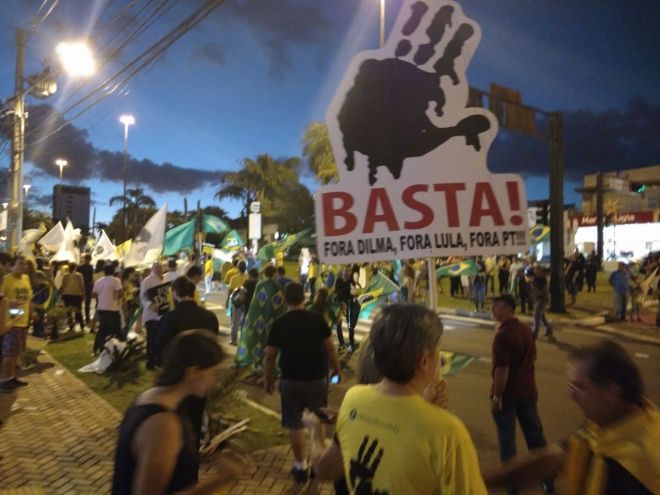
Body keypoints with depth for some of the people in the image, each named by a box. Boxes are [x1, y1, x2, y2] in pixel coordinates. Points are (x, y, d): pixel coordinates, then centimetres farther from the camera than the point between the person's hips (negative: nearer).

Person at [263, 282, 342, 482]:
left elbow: (269, 356, -5)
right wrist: (337, 368, 10)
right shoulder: (317, 319, -9)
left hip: (290, 380, -1)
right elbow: (330, 348, -4)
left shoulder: (279, 324, -9)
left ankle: (300, 466, 21)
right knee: (318, 420, 21)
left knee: (295, 424, 12)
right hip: (317, 378, 1)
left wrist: (267, 379, 9)